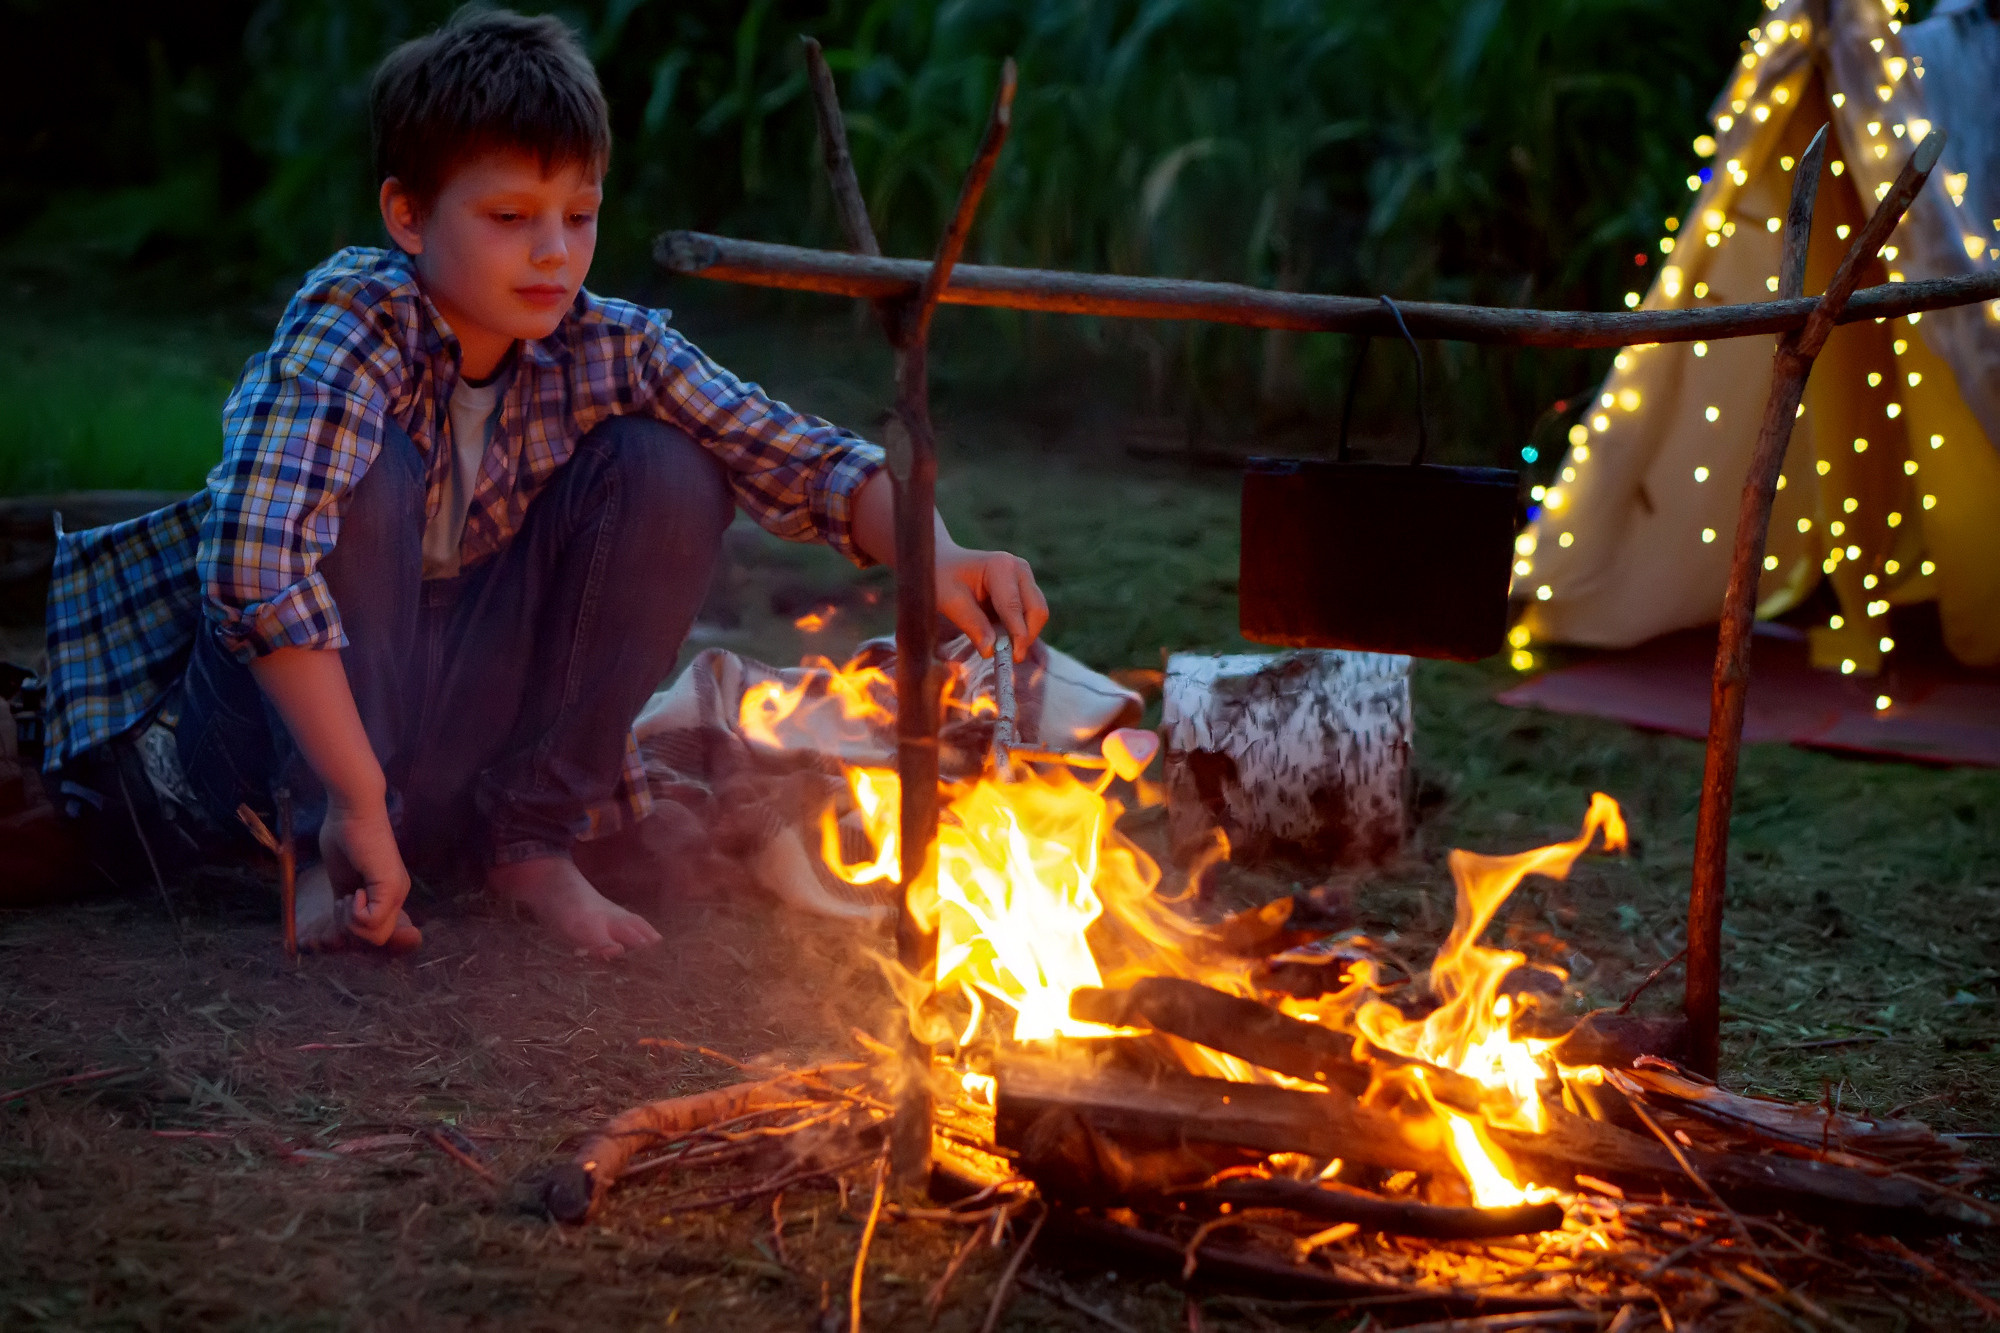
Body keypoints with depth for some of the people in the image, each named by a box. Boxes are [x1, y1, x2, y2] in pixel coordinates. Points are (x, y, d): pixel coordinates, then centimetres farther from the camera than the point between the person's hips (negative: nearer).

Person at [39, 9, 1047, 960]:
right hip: (276, 709, -4)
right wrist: (358, 803, -42)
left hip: (458, 709, 5)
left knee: (670, 470, -12)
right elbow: (252, 562, -41)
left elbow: (798, 458, -11)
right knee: (370, 474, -31)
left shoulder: (603, 349, -9)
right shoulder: (352, 324, -26)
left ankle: (528, 832, -2)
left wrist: (935, 556, -32)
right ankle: (328, 857, -16)